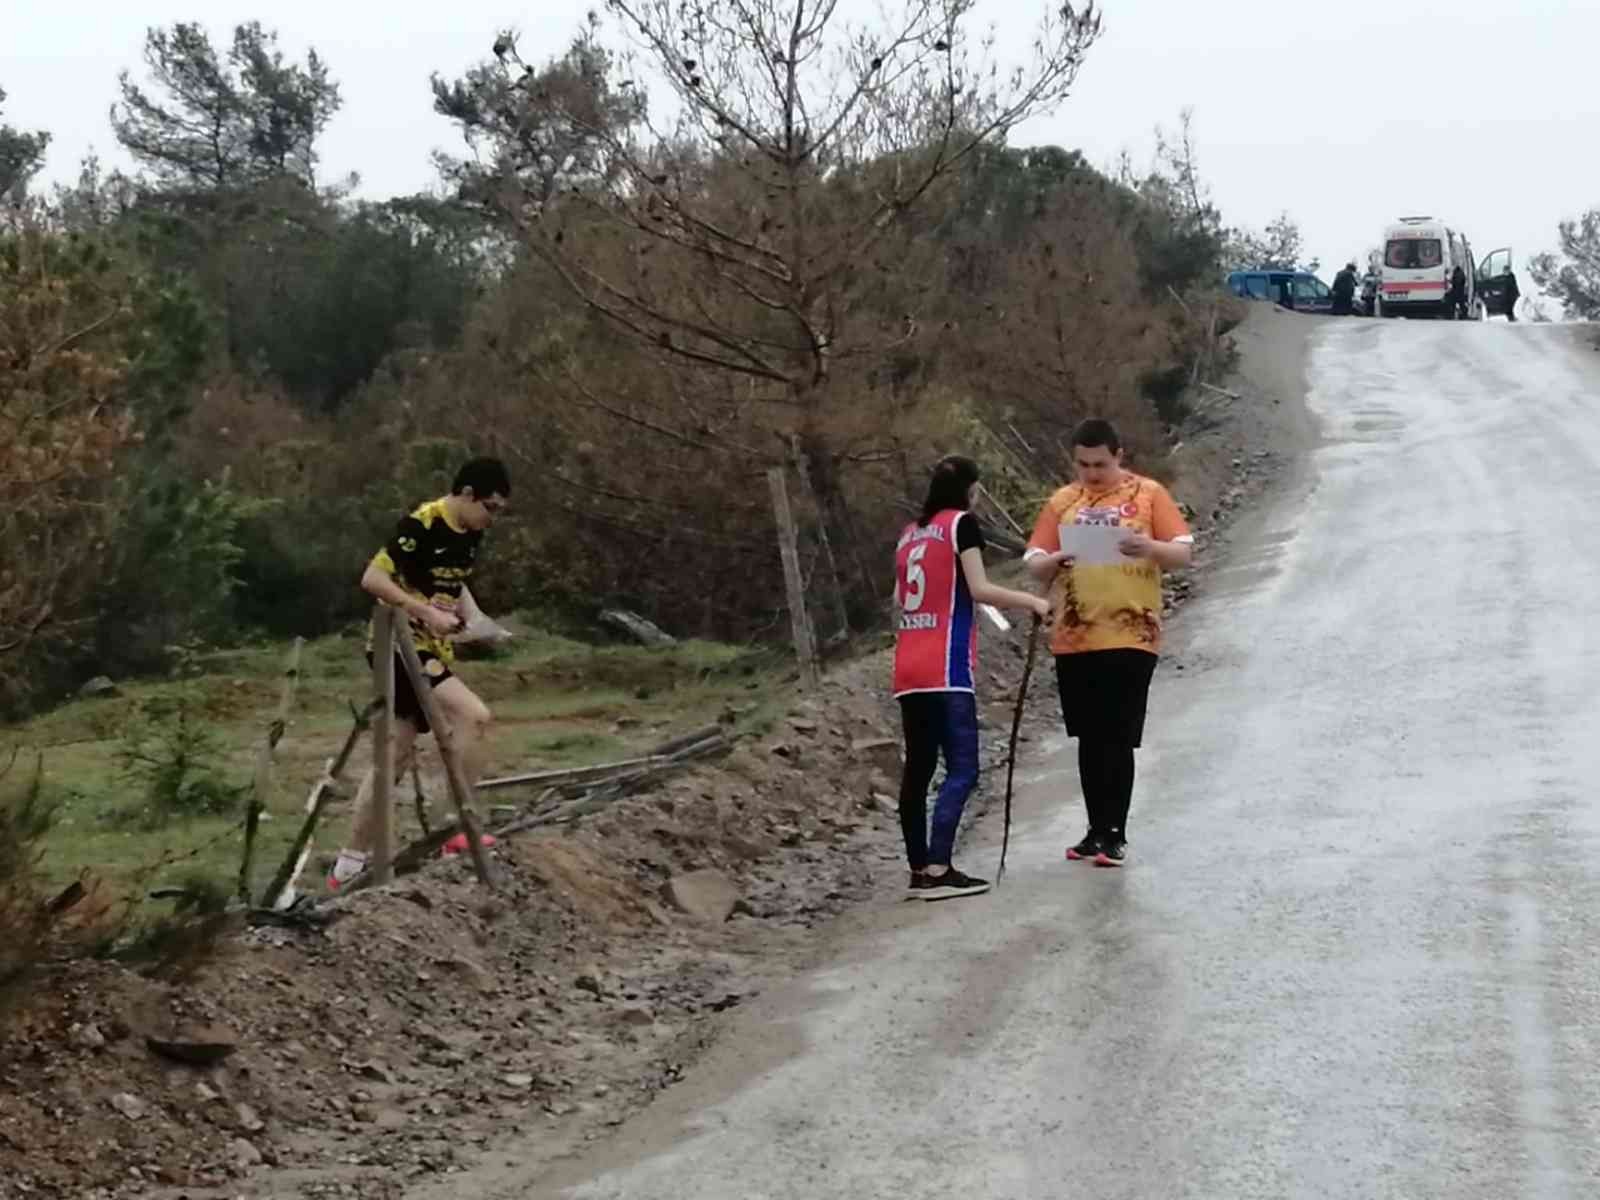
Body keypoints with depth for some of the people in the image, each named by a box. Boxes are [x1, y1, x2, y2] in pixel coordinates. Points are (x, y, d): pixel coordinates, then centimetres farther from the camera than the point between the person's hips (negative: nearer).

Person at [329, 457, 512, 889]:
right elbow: (372, 579, -24)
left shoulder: (470, 532, 6)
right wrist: (430, 614, -26)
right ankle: (460, 830, -13)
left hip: (431, 648, 9)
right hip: (400, 646, -9)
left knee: (396, 754, 10)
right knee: (474, 716, -23)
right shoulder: (422, 525, -21)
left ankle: (350, 864, 17)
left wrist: (477, 620, 5)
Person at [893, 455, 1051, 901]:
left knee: (918, 769, 9)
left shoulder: (909, 534, 17)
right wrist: (1032, 601, -5)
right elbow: (979, 588, -11)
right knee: (962, 769, -9)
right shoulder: (961, 523, -2)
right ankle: (937, 868, -21)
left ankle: (919, 871, 9)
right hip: (946, 672, -7)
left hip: (908, 672, 7)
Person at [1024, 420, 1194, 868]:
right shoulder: (1062, 502, 10)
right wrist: (1053, 561, -15)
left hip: (1131, 636, -4)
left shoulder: (1148, 494, 2)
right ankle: (1097, 830, 18)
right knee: (1089, 739, 10)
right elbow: (1034, 564, 8)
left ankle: (1114, 834, 0)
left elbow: (1183, 553, -2)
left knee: (1118, 739, -5)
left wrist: (1150, 548, -22)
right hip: (1073, 640, 4)